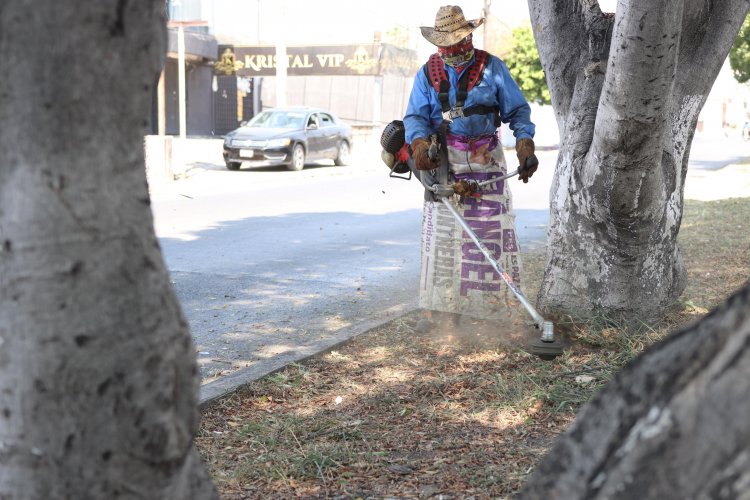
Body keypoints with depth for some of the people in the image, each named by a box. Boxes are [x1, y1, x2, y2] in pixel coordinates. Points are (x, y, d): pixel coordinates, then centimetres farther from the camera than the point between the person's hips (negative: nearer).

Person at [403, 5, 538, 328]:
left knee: (489, 233, -2)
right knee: (442, 234, -4)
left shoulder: (492, 67, 5)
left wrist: (525, 142, -14)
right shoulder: (427, 74, 9)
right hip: (444, 162, 1)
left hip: (486, 161, -1)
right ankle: (440, 307, 1)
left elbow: (517, 110, 4)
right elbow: (415, 116, 1)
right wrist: (419, 142, -21)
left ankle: (490, 306, 5)